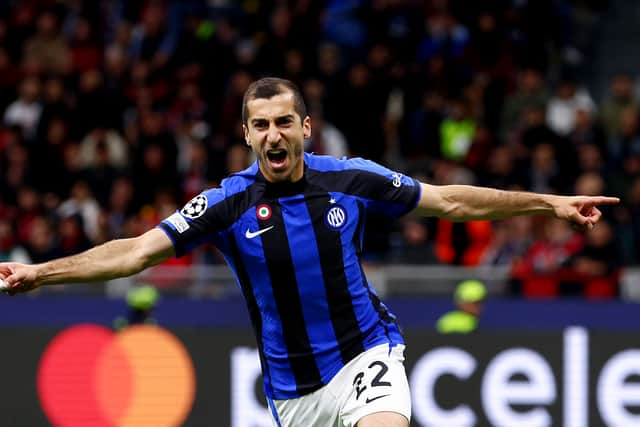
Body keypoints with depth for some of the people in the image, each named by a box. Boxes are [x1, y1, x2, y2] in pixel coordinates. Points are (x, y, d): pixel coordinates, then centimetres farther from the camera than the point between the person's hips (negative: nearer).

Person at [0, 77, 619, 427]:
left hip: (365, 356, -1)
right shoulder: (228, 203, -8)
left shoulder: (351, 179, -5)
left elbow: (449, 201, 6)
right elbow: (136, 251, -11)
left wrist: (549, 203, 6)